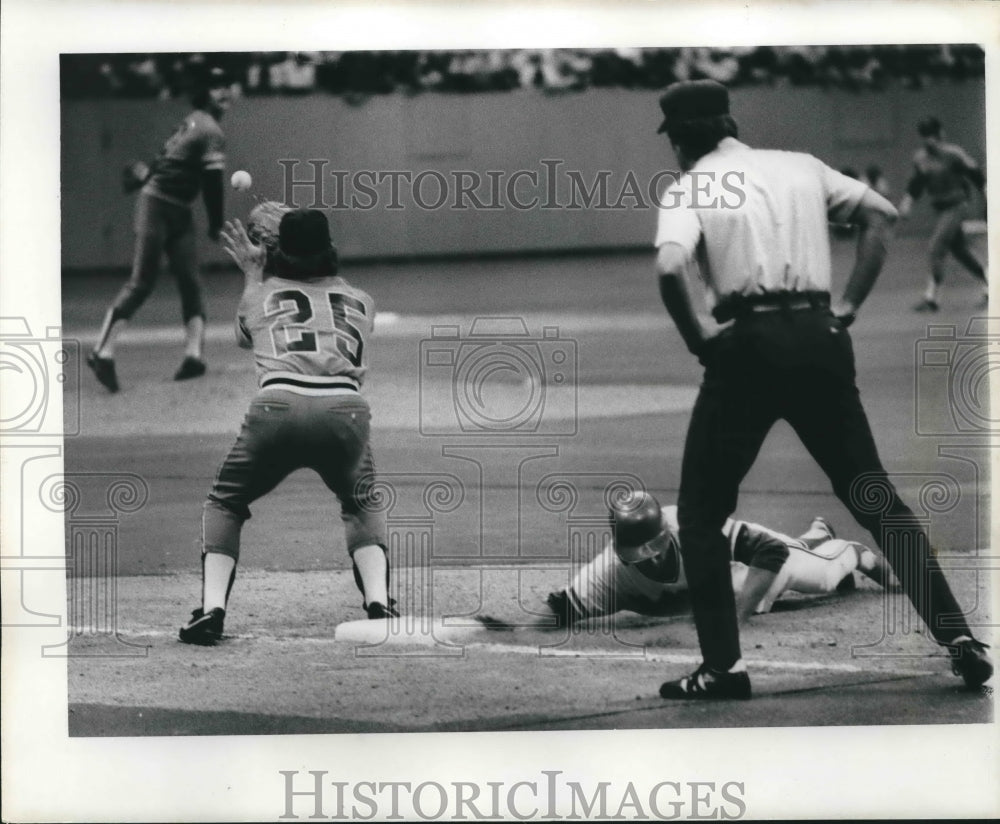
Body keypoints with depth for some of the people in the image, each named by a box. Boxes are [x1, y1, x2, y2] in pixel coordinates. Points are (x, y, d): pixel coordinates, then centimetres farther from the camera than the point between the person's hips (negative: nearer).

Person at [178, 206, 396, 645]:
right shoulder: (360, 301, 26)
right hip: (347, 410, 1)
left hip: (278, 406, -1)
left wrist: (253, 275, 58)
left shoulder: (260, 297, 23)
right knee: (360, 505, 29)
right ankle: (378, 603, 9)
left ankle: (212, 609, 4)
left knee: (224, 504, 21)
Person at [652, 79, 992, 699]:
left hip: (746, 346, -4)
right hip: (820, 340, 4)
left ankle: (725, 666, 1)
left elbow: (671, 266, -17)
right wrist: (849, 306, 9)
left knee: (702, 511, 9)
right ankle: (958, 637, 2)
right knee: (877, 499, 11)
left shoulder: (690, 188, 2)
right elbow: (882, 213, 12)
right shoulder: (800, 167, 16)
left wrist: (698, 338, -5)